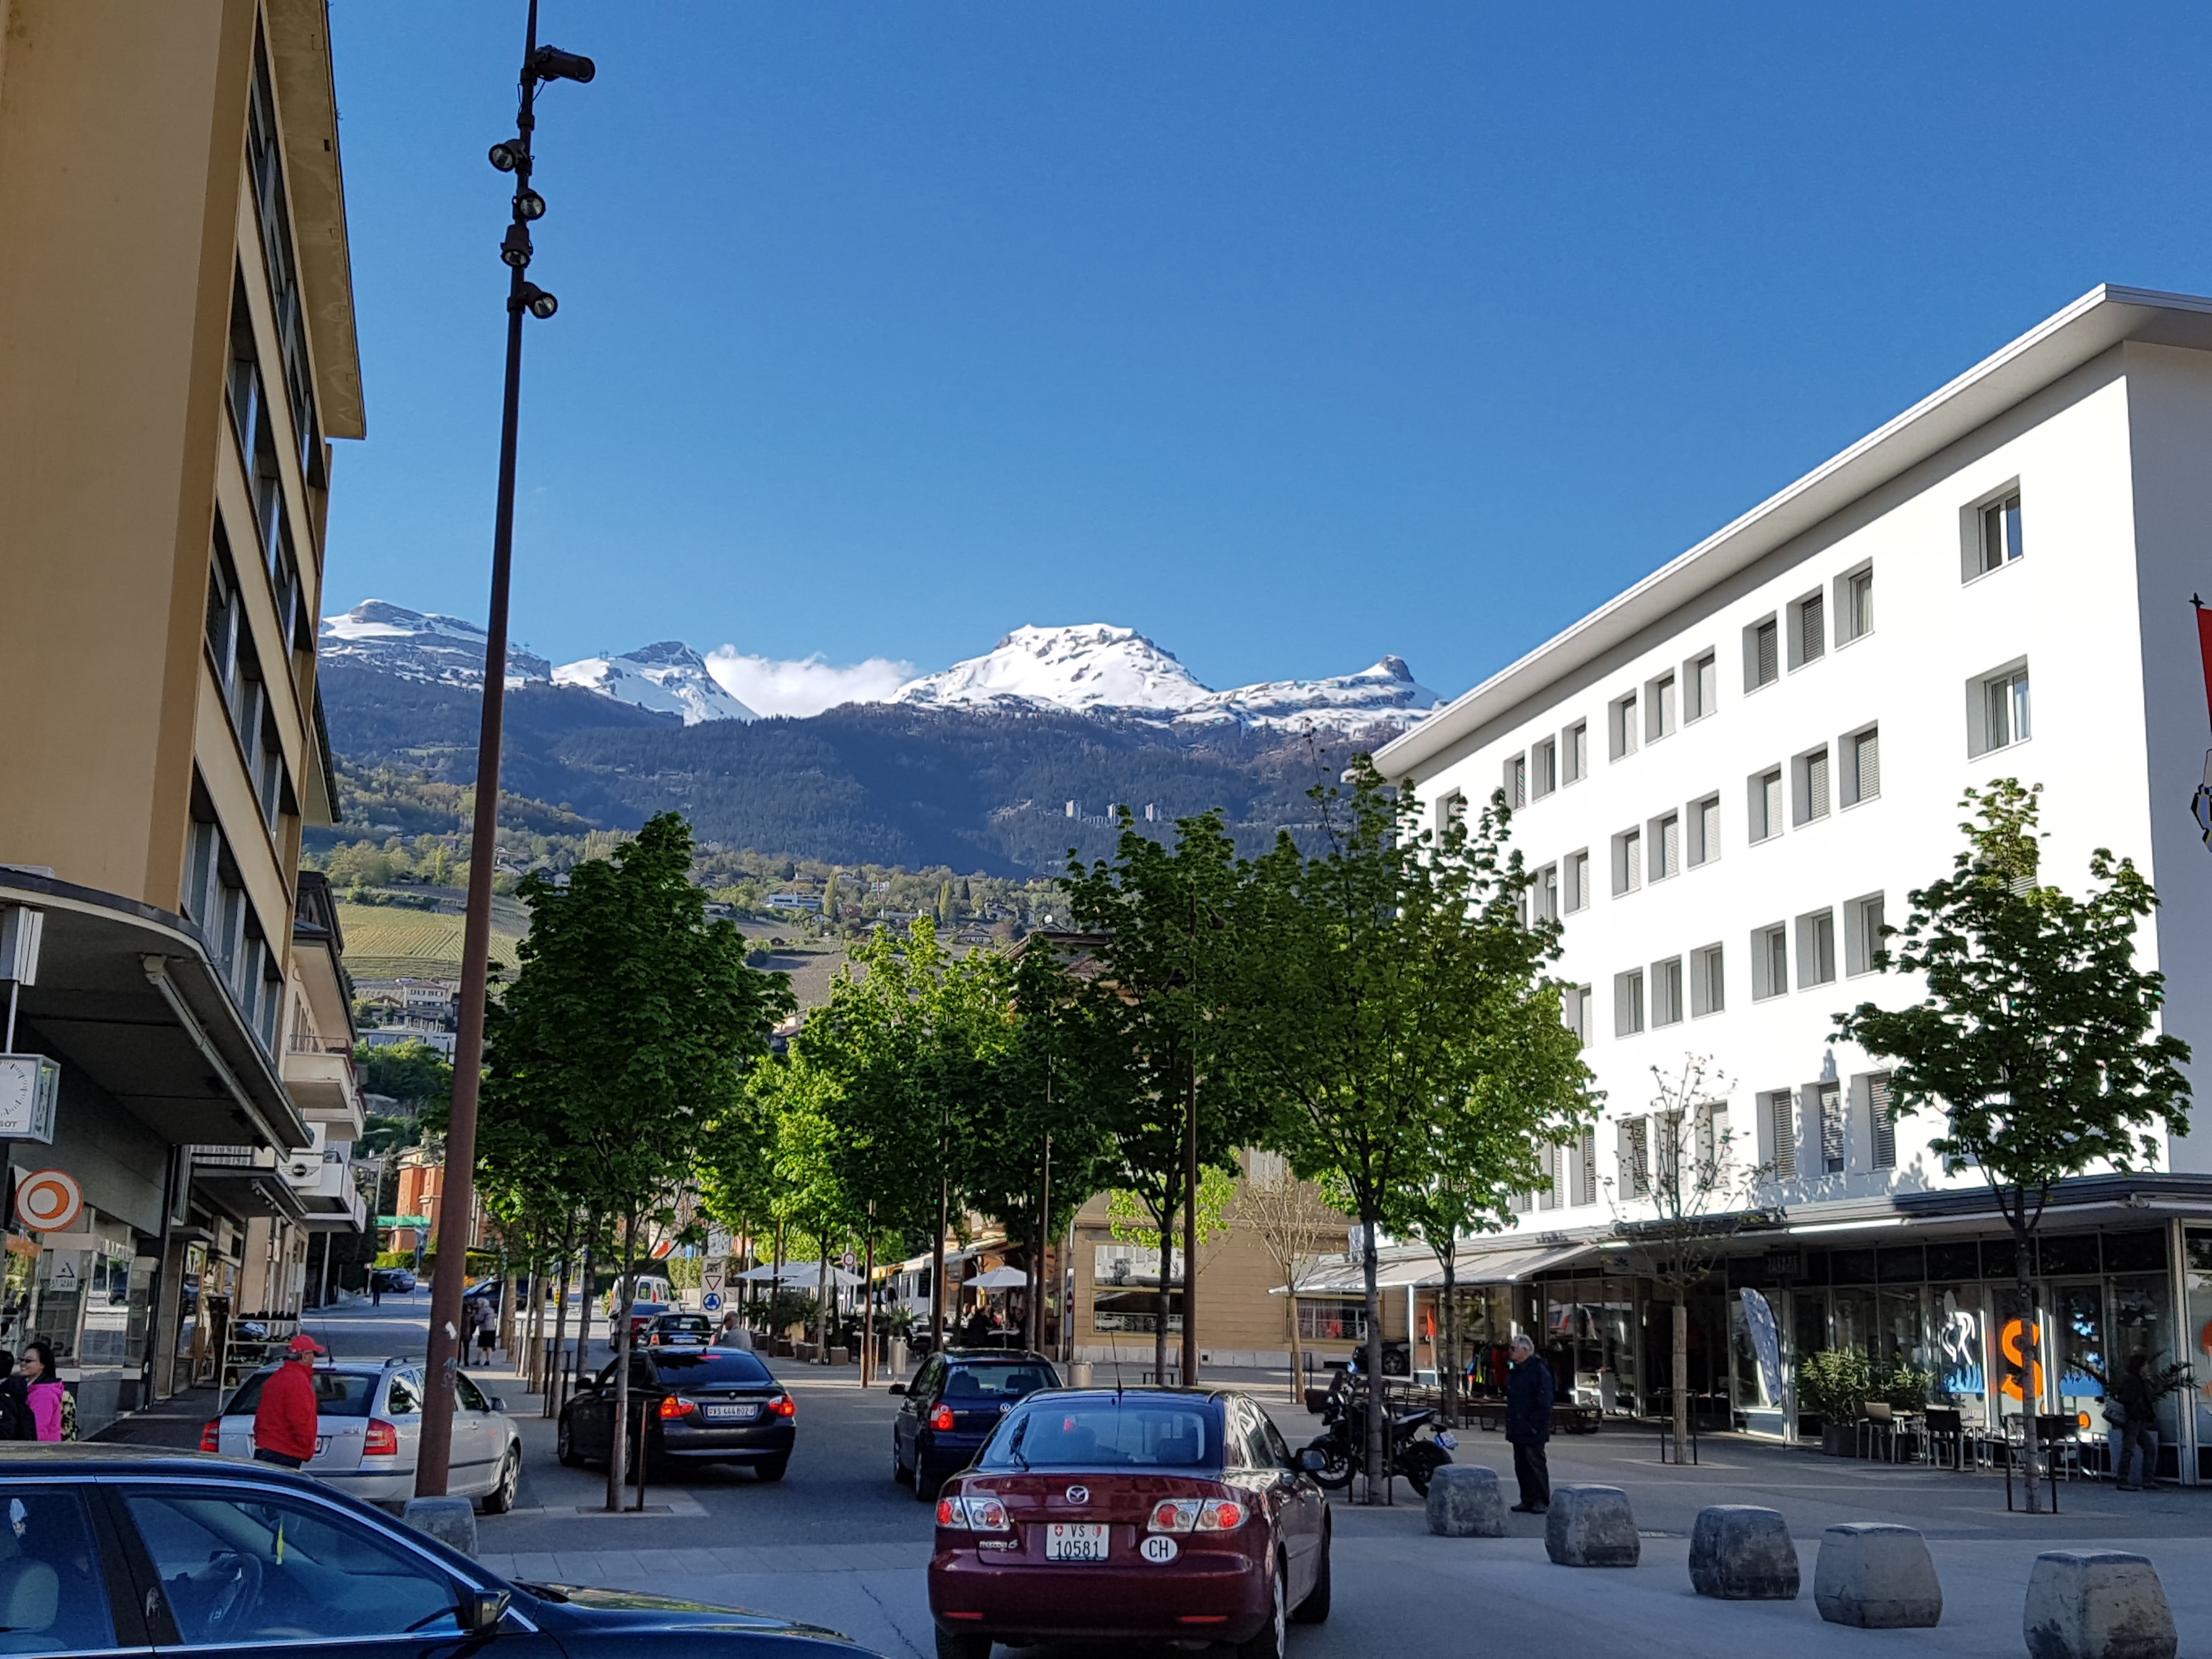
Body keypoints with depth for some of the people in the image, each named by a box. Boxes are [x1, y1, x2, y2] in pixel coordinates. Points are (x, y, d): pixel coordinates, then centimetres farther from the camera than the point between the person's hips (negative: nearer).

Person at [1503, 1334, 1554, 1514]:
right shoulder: (1515, 1372, 16)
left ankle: (1541, 1501, 3)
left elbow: (1545, 1402, -16)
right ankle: (1528, 1500, 17)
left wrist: (1537, 1425, -20)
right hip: (1518, 1430, 9)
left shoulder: (1539, 1370, -12)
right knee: (1521, 1465, 10)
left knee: (1536, 1463, -4)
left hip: (1532, 1431, -9)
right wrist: (1510, 1425, 16)